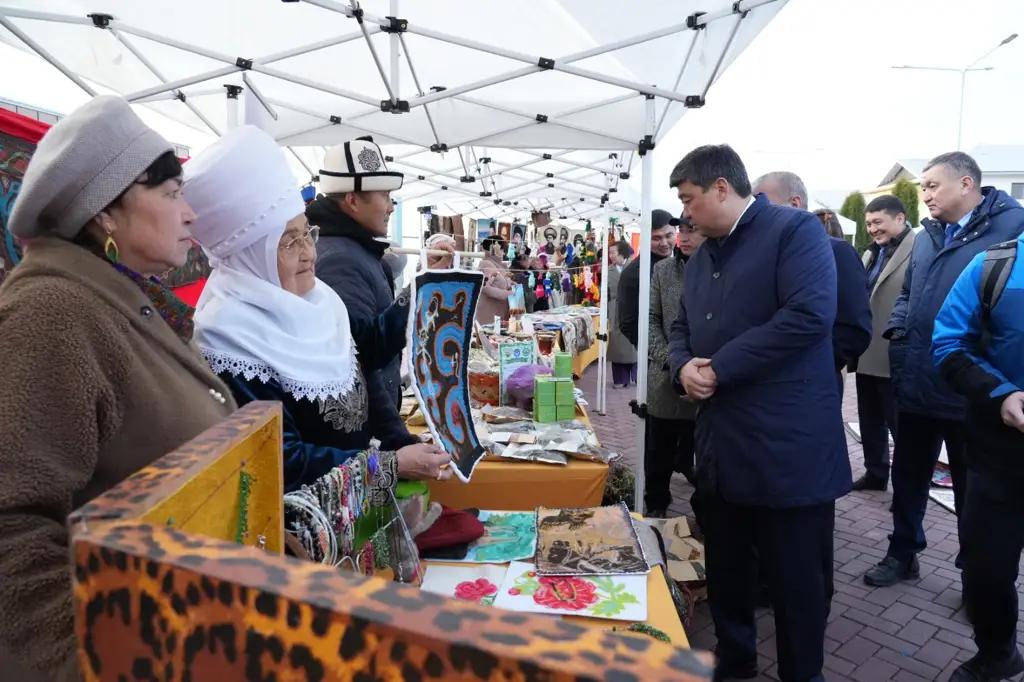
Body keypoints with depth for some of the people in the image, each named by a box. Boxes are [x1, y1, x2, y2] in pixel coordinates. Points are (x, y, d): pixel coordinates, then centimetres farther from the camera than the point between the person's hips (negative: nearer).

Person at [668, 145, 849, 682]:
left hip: (788, 447, -7)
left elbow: (809, 314, -22)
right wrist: (683, 365, -4)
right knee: (725, 570, 20)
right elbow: (682, 327, 20)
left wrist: (719, 368, -18)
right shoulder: (702, 257, 16)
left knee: (796, 580, 8)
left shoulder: (796, 229, -8)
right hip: (721, 443, 8)